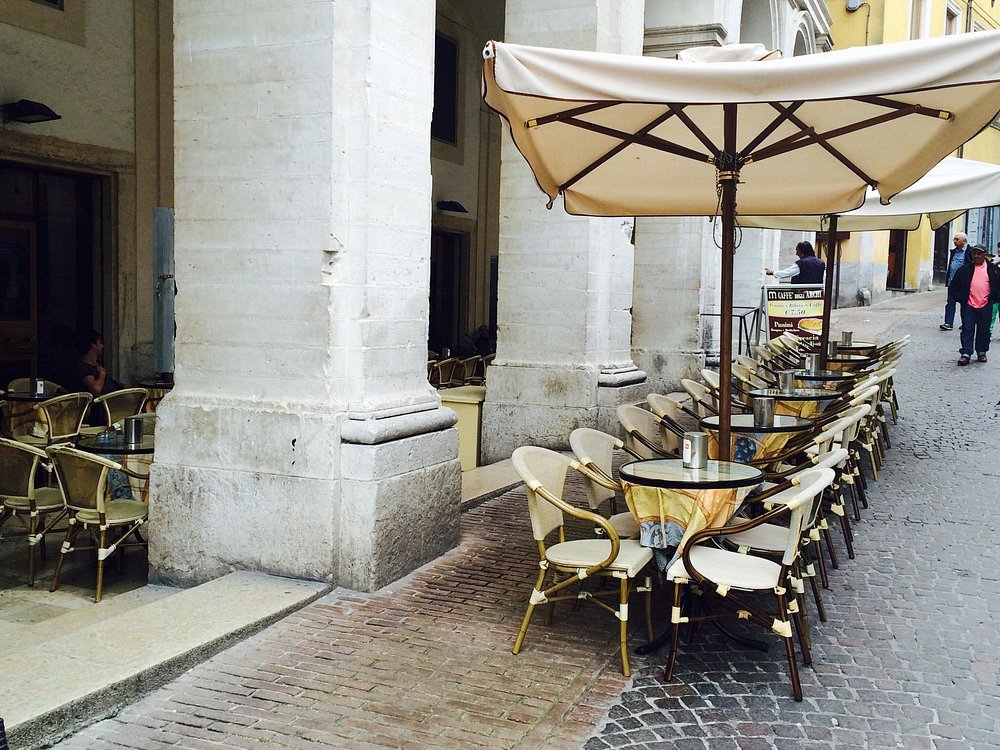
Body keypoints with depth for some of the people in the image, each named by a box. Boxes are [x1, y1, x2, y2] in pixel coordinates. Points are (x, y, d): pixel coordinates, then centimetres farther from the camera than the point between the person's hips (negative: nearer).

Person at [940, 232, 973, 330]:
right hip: (952, 282, 6)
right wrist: (947, 280, 15)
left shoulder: (970, 251, -9)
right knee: (950, 303, 2)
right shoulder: (953, 251, 13)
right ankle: (948, 323, 2)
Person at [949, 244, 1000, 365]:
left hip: (985, 307, 0)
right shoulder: (965, 269, 3)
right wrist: (961, 298, -1)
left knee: (984, 331, 10)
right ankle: (966, 354, -3)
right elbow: (954, 287, 8)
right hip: (968, 305, 0)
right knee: (967, 330, -3)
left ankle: (981, 352, 23)